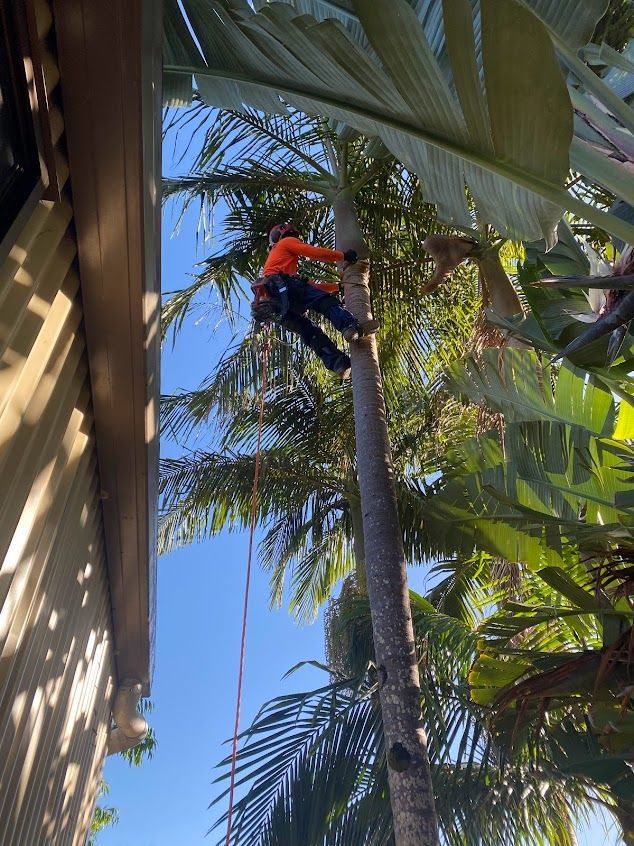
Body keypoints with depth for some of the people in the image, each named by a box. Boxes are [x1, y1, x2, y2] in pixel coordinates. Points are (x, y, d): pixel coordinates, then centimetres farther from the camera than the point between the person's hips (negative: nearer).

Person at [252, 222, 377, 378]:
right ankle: (352, 327, -48)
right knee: (325, 301, -22)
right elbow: (315, 253, 7)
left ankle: (338, 363, -19)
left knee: (308, 331, -2)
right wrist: (344, 255, 16)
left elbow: (310, 285, 39)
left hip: (274, 307, 8)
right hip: (279, 287, -8)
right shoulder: (287, 242, 24)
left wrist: (339, 286, 37)